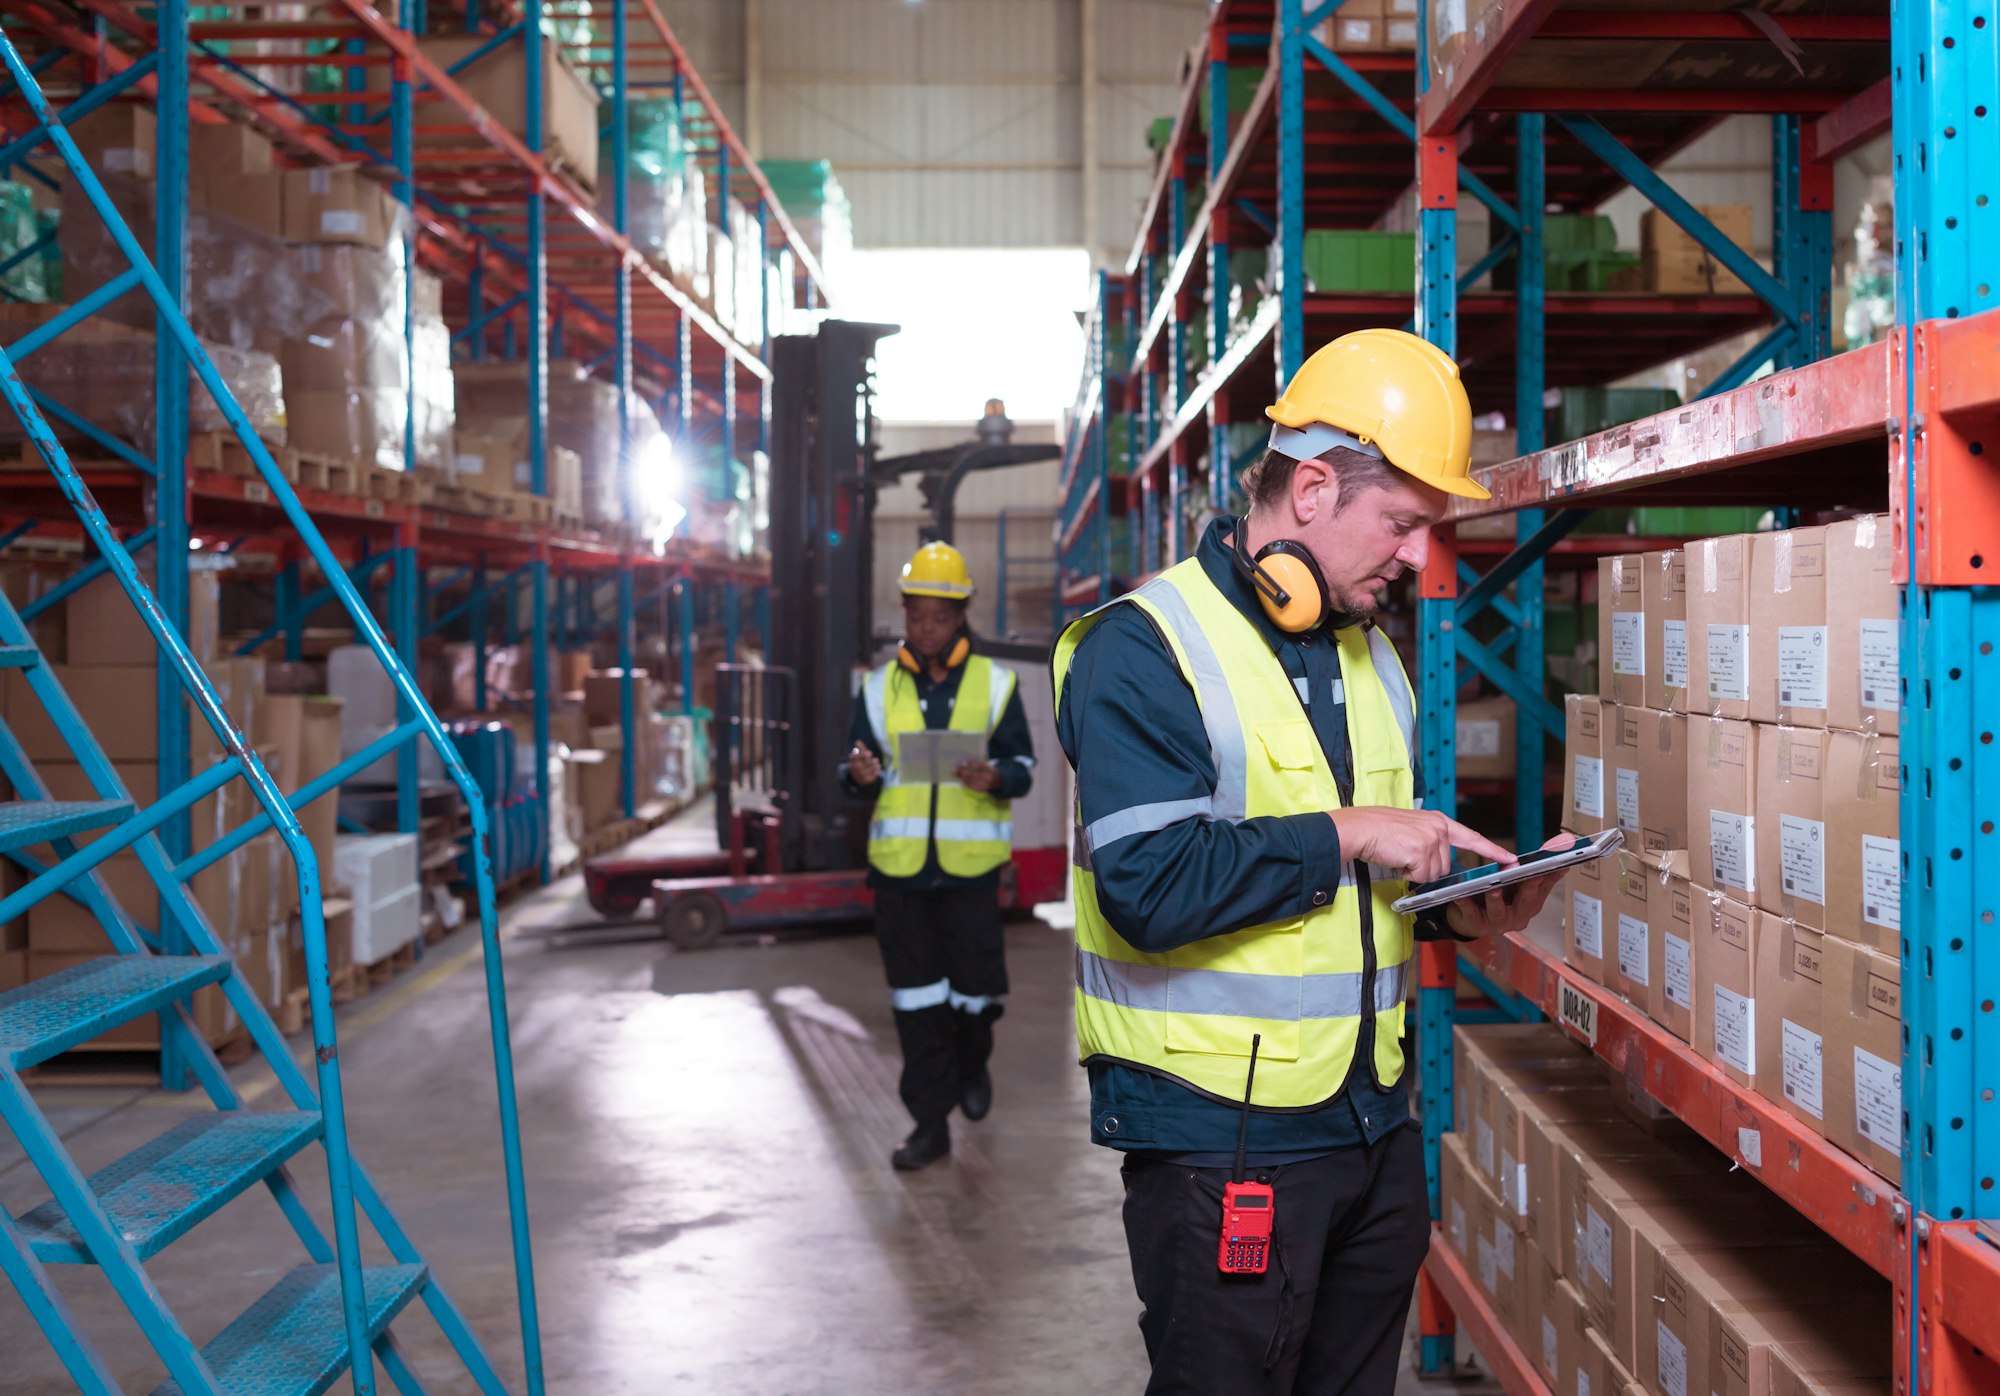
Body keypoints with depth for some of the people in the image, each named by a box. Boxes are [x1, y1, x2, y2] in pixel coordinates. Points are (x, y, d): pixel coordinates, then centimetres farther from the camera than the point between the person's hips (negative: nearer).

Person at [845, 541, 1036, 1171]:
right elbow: (860, 774, 9)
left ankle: (972, 1064, 36)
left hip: (970, 860, -1)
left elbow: (1024, 763, 4)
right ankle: (931, 1122, 12)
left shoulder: (995, 683, 4)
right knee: (915, 996, 4)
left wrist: (997, 776, -19)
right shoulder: (880, 688, 7)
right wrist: (861, 776, -15)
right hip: (899, 861, 1)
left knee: (977, 986, 3)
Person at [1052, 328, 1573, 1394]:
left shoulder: (1368, 654, 14)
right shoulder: (1141, 650, -14)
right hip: (1222, 1136, -8)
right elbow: (1150, 885, -25)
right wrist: (1346, 836, -20)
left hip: (1375, 1123, 8)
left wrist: (1456, 907, 2)